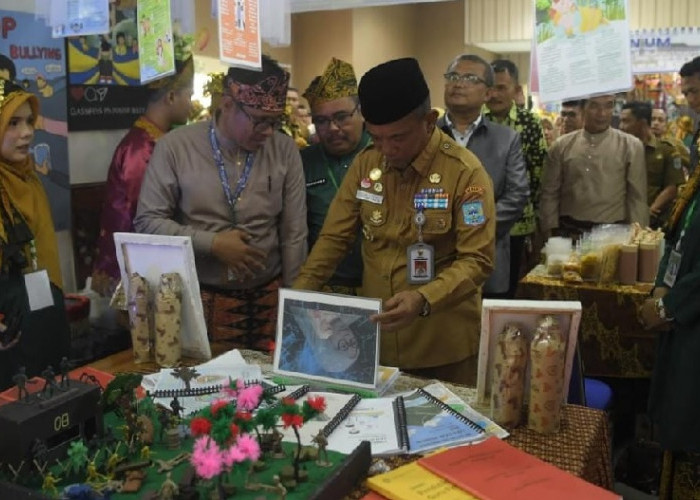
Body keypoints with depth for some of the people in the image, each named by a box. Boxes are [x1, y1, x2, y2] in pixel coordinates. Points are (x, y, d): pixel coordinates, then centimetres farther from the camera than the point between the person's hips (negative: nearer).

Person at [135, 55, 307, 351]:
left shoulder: (285, 151, -2)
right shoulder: (176, 146, -6)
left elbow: (294, 235, 0)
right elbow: (147, 222, -5)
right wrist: (212, 243, -14)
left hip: (268, 299, 2)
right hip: (200, 299, -1)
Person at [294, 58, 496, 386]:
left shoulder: (466, 172, -15)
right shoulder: (365, 164, 1)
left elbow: (477, 260, -17)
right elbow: (335, 236, 5)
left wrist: (423, 299, -33)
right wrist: (301, 290, -9)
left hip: (444, 343, -4)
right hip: (374, 336, 5)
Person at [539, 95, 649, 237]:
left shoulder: (631, 146, 1)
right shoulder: (562, 146, 3)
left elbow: (637, 197, 0)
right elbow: (550, 193, 5)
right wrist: (549, 232, 0)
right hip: (569, 231, 1)